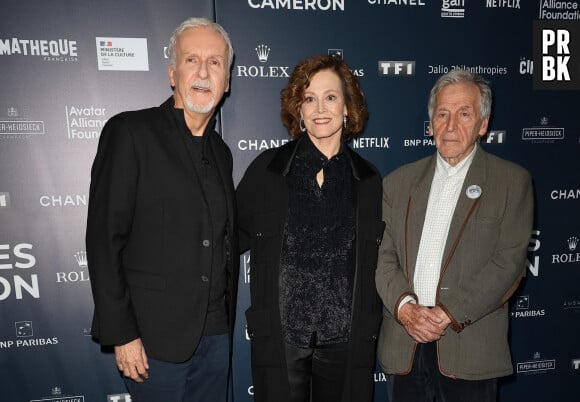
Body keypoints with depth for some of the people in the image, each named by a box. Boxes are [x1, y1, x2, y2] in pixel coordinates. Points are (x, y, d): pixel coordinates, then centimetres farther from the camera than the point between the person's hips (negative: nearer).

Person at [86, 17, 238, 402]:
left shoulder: (221, 151, 9)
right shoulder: (129, 132, -9)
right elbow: (105, 237, -12)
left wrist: (224, 322, 9)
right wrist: (121, 333, -13)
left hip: (215, 333, 6)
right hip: (156, 336, -5)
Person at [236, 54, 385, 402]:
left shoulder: (368, 180, 3)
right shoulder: (267, 169, -2)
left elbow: (375, 263, 9)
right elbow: (235, 234, 4)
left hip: (347, 337, 2)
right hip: (280, 335, -1)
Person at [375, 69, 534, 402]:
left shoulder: (512, 181, 0)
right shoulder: (399, 181, 8)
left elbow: (510, 262, -8)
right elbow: (383, 256, 3)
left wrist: (448, 313, -15)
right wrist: (404, 307, -13)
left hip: (471, 349, -2)